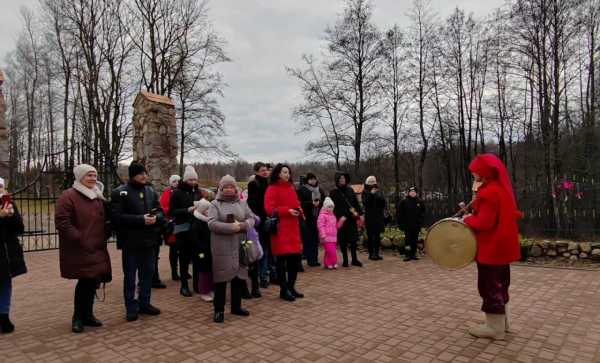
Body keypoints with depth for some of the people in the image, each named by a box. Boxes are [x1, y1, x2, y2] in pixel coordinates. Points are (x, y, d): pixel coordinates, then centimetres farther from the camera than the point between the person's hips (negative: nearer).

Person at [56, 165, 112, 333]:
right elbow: (62, 222, -17)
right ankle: (78, 318, 13)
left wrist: (104, 236, 9)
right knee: (86, 282, -5)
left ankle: (87, 315, 25)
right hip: (78, 250, -7)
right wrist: (80, 239, -19)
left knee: (93, 281, 10)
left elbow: (104, 220, 25)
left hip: (97, 249, 7)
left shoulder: (98, 197, 14)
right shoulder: (68, 196, -9)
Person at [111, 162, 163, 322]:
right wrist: (141, 219, -23)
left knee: (148, 273, 14)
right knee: (130, 276, 6)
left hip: (149, 240, 5)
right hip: (130, 241, -5)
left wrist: (156, 217, -12)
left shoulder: (151, 191, 9)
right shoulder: (119, 193, -7)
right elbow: (117, 216, -17)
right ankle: (131, 307, 19)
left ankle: (144, 303, 29)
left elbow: (160, 211, 12)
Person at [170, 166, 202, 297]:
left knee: (197, 257, 6)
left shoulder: (198, 192, 10)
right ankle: (184, 285, 12)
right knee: (184, 258, 1)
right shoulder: (177, 193, -3)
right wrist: (187, 210, -20)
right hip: (183, 229, -4)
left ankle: (196, 283, 18)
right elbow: (172, 212, -8)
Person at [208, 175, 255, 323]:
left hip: (239, 247, 4)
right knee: (221, 278, 1)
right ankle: (219, 310, 12)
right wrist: (231, 227, -20)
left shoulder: (242, 203, 11)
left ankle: (236, 306, 26)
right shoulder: (215, 204, -1)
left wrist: (242, 225, -15)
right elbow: (212, 224, -12)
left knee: (239, 277, 11)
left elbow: (251, 219, 5)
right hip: (222, 248, -4)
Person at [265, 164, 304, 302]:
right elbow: (269, 208, -16)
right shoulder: (272, 189, -7)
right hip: (280, 229, -7)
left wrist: (299, 210, 0)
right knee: (282, 259, -1)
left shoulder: (291, 188, 17)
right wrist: (287, 211, -22)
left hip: (293, 228, 8)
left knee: (295, 258, 9)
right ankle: (284, 290, 10)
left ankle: (291, 287, 23)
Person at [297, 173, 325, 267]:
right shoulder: (302, 189, 0)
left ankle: (315, 259, 11)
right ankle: (309, 259, 0)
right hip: (306, 218, -4)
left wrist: (319, 202, -5)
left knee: (316, 239, 4)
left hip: (317, 218, 4)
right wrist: (311, 203, -16)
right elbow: (300, 203, -8)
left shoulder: (320, 190, 16)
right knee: (307, 239, -6)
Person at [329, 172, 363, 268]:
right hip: (341, 219, -3)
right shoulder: (333, 193, -1)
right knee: (343, 240, 4)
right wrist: (340, 217, -15)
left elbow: (356, 203, 11)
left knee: (353, 239, 4)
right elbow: (333, 206, -7)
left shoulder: (350, 190, 10)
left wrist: (360, 214, 4)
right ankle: (345, 260, 14)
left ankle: (354, 259, 14)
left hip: (352, 218, 3)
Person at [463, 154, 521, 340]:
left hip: (491, 247, -10)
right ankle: (501, 321, 31)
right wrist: (473, 214, 8)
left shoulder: (489, 192, -22)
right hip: (501, 245, 10)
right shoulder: (502, 189, 10)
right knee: (499, 283, 19)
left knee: (489, 284, 0)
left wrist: (468, 219, -8)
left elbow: (484, 222, -26)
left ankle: (494, 327, 9)